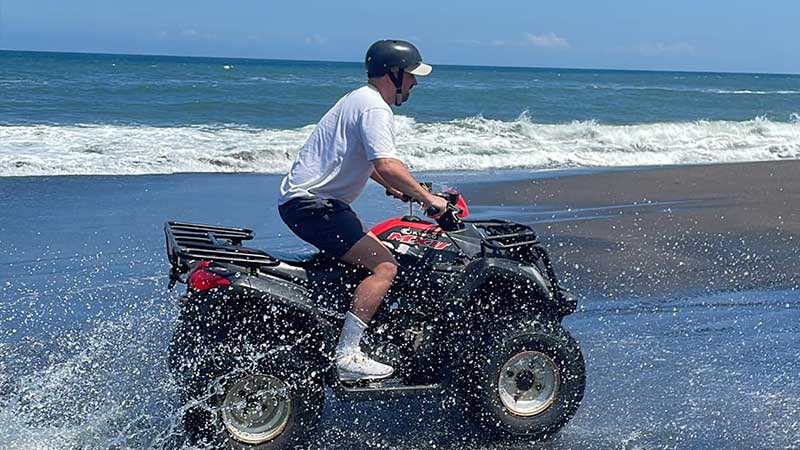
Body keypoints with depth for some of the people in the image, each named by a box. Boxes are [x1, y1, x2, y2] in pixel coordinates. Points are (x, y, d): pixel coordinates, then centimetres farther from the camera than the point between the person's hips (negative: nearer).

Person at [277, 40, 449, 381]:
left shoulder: (360, 99, 20)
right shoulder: (375, 109, -14)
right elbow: (387, 165, -28)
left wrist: (389, 184, 34)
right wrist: (426, 198, -18)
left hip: (298, 198, 11)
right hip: (312, 203, -11)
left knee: (373, 249, 26)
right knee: (384, 265, -19)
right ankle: (347, 355, -24)